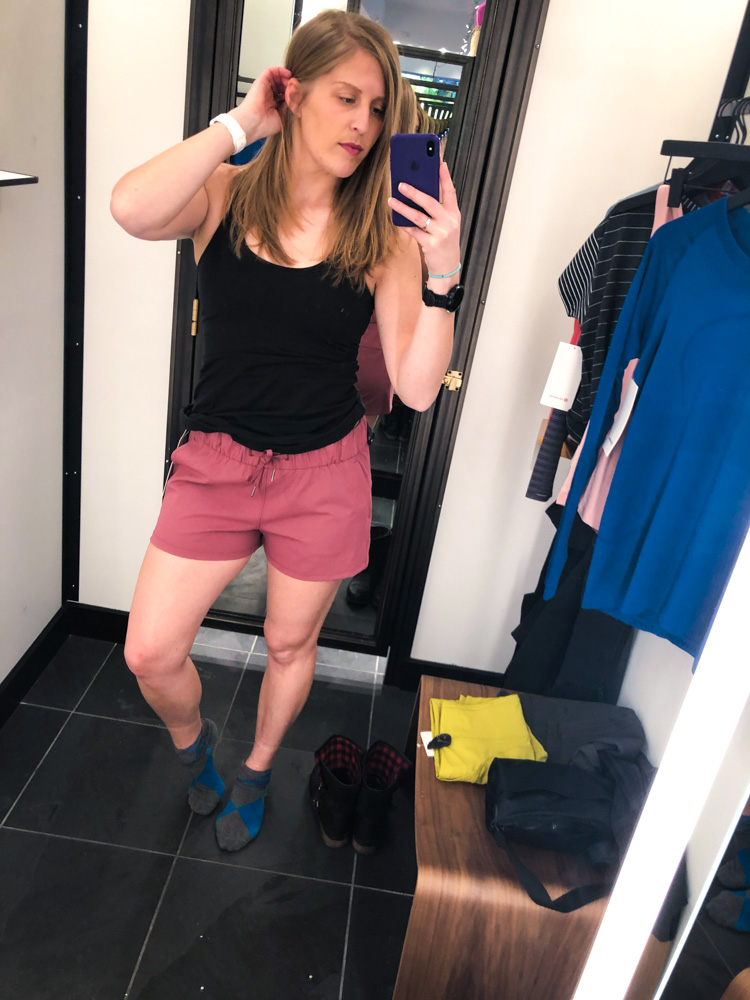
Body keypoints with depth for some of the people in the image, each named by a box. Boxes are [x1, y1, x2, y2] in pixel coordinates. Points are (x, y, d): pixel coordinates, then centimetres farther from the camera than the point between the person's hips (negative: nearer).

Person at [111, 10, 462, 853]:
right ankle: (193, 745, 43)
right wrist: (239, 123, -20)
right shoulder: (225, 197, -6)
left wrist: (443, 272, -24)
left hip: (324, 473, 0)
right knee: (150, 654, 5)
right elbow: (133, 209, -30)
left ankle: (256, 774, 50)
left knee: (289, 645, 18)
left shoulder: (383, 236, -7)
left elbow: (417, 388, -13)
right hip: (217, 461, 1)